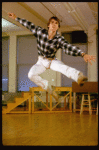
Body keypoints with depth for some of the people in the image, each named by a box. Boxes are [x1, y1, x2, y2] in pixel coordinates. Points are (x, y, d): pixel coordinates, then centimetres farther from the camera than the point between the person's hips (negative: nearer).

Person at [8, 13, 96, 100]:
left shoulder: (59, 39, -20)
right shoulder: (40, 32, -12)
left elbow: (69, 48, -36)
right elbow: (29, 25, 2)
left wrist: (83, 54, -53)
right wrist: (16, 18, 9)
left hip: (52, 61, -3)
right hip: (41, 61, 3)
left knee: (62, 67, -36)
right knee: (31, 75, -22)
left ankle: (79, 77, -66)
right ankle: (50, 89, -9)